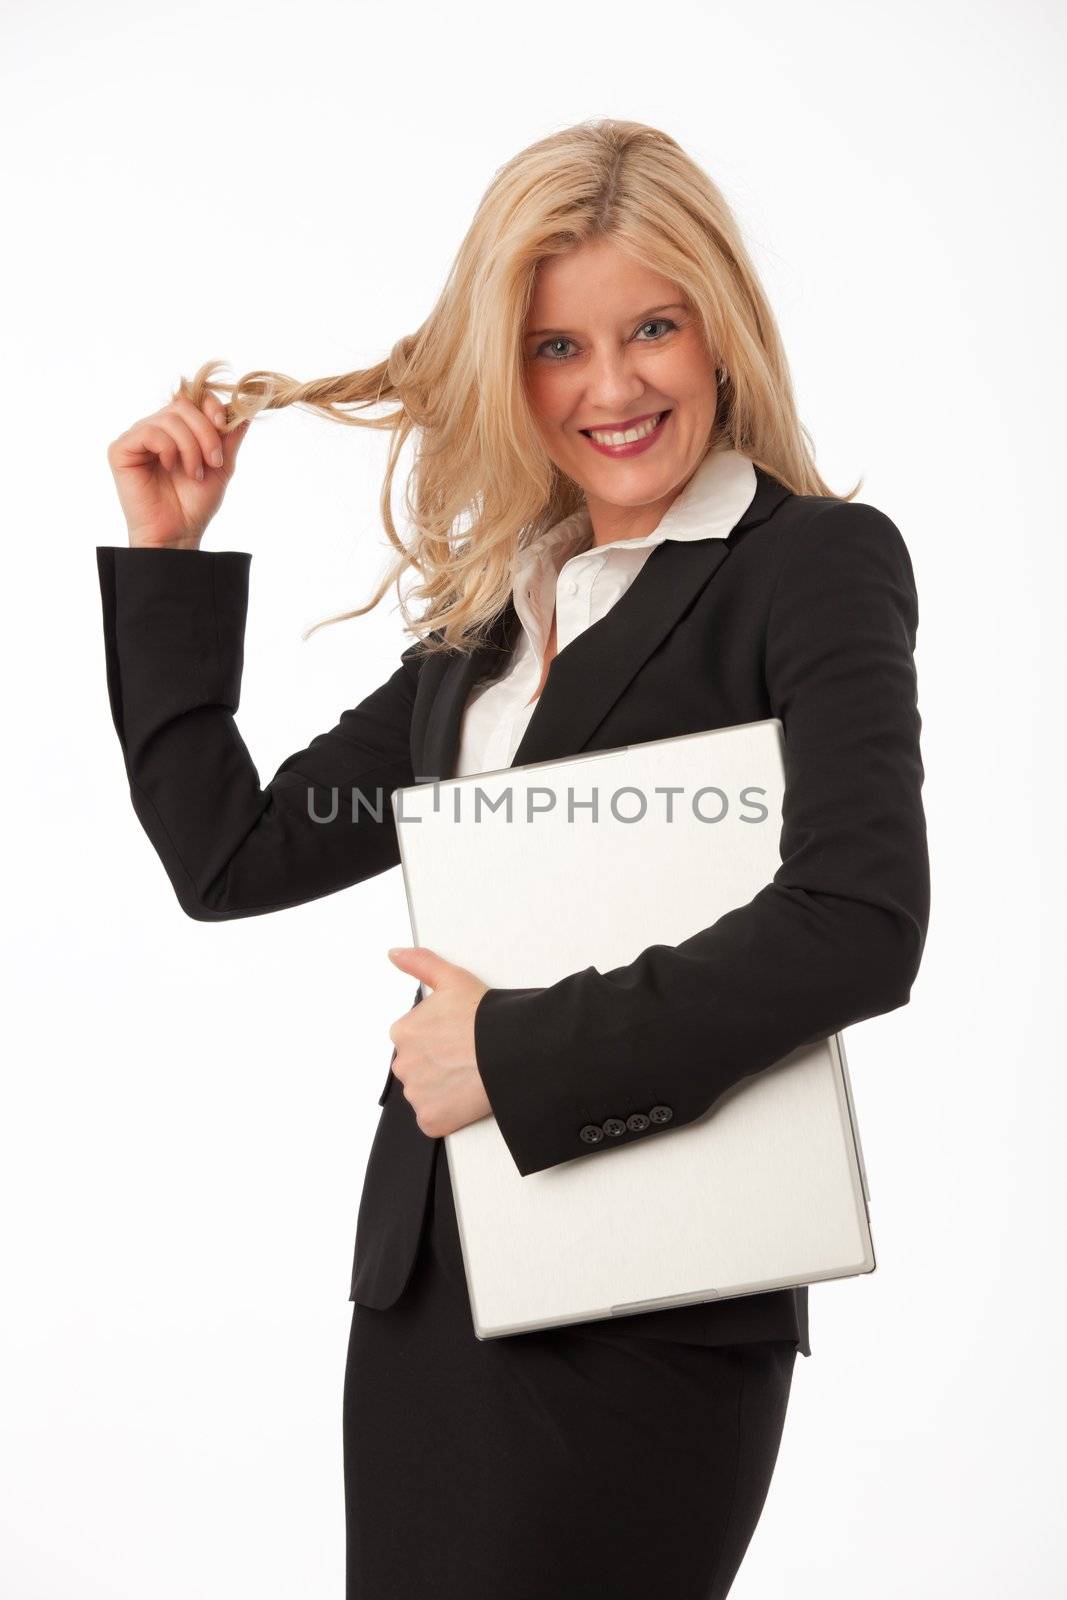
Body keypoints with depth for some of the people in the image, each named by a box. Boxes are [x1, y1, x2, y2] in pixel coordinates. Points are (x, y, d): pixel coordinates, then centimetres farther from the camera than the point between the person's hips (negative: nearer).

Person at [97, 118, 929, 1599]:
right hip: (422, 1274, 6)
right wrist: (168, 555, 12)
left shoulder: (820, 562, -5)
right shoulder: (492, 616, 13)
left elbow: (858, 927, -19)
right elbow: (232, 857, 14)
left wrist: (517, 1048, -16)